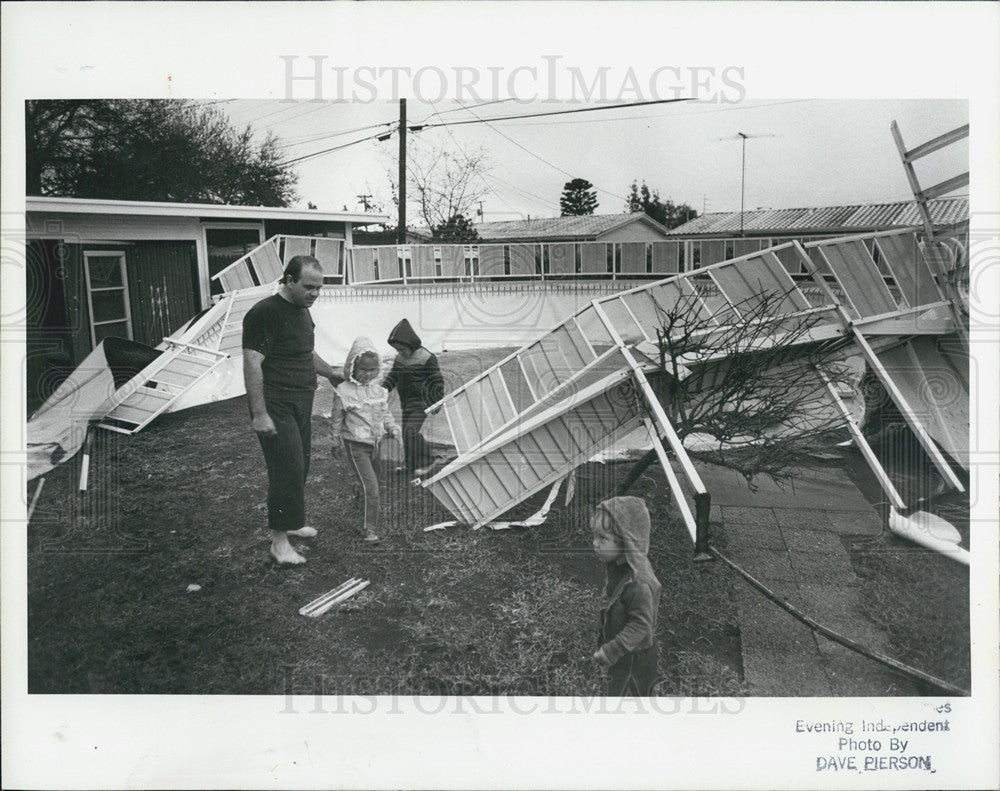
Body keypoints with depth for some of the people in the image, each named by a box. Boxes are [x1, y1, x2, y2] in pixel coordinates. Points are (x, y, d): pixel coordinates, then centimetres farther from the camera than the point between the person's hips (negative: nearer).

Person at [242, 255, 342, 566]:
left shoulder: (302, 311, 14)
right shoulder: (265, 312, -16)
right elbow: (252, 364, -21)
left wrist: (330, 373, 30)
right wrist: (259, 413, -24)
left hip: (301, 403, 9)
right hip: (276, 406, -9)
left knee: (299, 468, 16)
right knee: (288, 470, -10)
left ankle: (289, 522, 33)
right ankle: (279, 540, 1)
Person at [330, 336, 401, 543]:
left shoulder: (378, 390, 5)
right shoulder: (344, 391, -10)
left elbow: (385, 413, 16)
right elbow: (337, 420, -2)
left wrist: (393, 428, -1)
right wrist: (337, 444, 4)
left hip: (375, 443, 6)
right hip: (356, 445, -5)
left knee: (368, 485, 13)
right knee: (371, 487, -12)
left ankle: (367, 522, 29)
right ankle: (369, 530, -2)